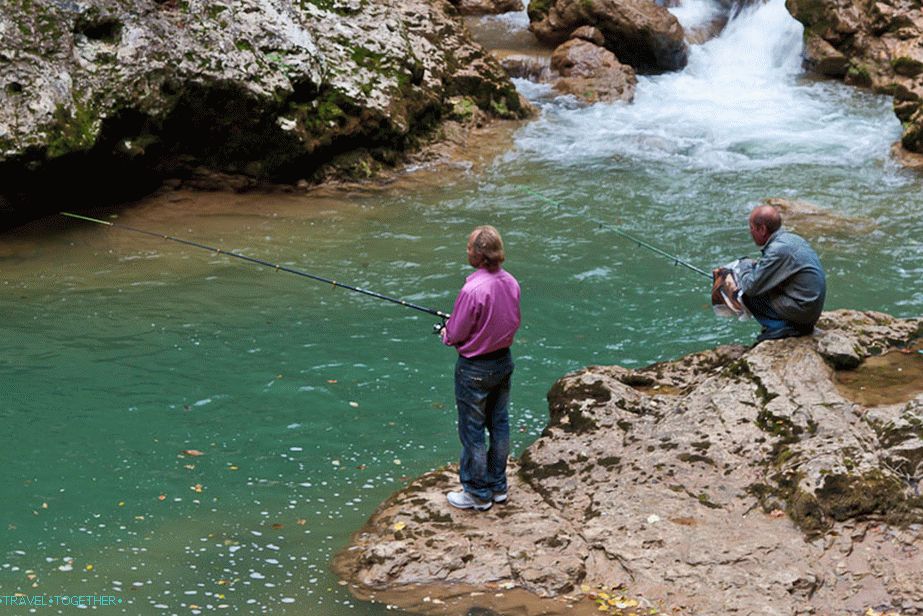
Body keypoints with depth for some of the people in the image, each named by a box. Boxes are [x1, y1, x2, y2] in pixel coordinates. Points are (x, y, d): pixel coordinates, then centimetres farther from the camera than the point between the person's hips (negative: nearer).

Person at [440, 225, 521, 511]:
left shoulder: (473, 290, -28)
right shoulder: (511, 283, -5)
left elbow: (456, 334, -19)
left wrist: (446, 332, 3)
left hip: (475, 369, -7)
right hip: (503, 360, 7)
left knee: (472, 431, 7)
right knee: (499, 424, 18)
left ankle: (477, 493, 18)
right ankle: (498, 485, 31)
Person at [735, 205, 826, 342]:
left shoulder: (778, 250, -20)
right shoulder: (792, 238, 8)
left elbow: (751, 287, -16)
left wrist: (743, 275, 4)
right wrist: (753, 269, 14)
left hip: (802, 311, -9)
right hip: (814, 307, 9)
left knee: (747, 294, -4)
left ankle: (781, 327, -6)